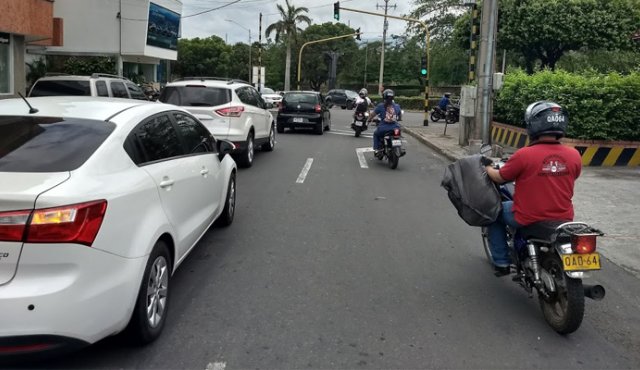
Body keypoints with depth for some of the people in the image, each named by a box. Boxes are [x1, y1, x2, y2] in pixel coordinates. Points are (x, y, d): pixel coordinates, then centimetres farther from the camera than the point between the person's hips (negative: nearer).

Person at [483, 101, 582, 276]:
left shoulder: (524, 155, -19)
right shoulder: (574, 155, -7)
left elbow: (499, 178, -5)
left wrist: (487, 166, 16)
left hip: (528, 219, -4)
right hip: (563, 220, 4)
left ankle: (502, 263, 23)